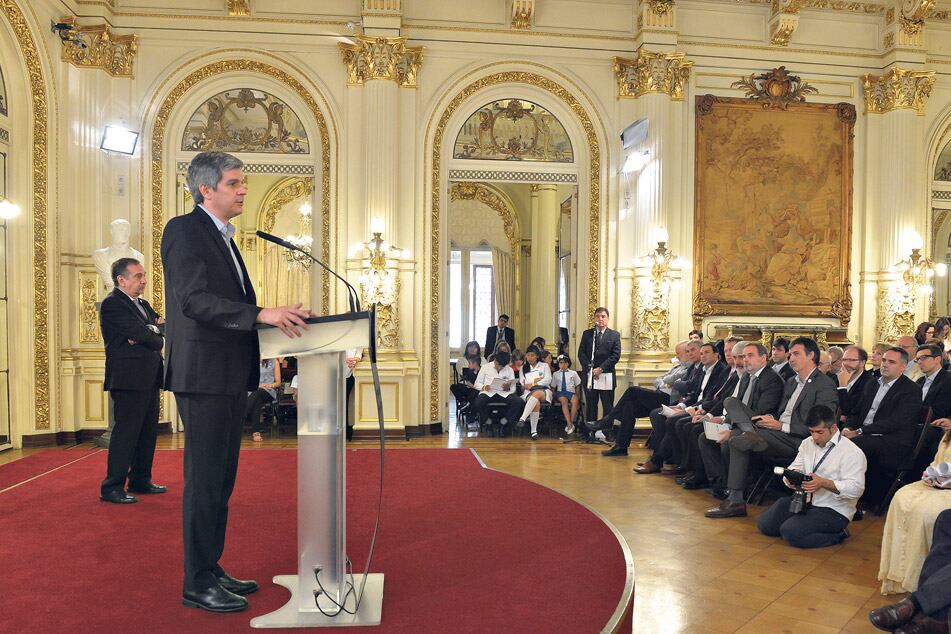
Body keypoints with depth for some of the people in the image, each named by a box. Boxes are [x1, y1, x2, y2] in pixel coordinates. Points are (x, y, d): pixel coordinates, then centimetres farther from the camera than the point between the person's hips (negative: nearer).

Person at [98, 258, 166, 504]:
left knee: (148, 432, 12)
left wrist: (149, 332, -10)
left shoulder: (143, 305, 20)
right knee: (126, 432, -6)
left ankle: (140, 481, 23)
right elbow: (140, 333, -18)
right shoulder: (112, 303, -7)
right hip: (129, 379, -9)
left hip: (149, 379, 9)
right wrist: (155, 332, 1)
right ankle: (112, 487, 1)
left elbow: (164, 331, 9)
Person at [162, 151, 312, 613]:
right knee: (205, 480, -2)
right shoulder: (184, 229, -9)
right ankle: (197, 584, 11)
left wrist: (276, 318, 7)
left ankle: (212, 570, 26)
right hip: (204, 373, -9)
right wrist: (262, 314, -28)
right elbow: (195, 299, -22)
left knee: (221, 480, 14)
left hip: (231, 375, 9)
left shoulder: (222, 237, 20)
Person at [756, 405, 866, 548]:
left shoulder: (852, 453, -13)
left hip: (834, 510, -7)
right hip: (804, 499, 7)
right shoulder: (807, 443, 9)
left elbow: (856, 488, -20)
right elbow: (795, 467, 11)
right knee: (764, 525, -7)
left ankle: (837, 535, -2)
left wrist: (824, 483, -30)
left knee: (791, 533, -25)